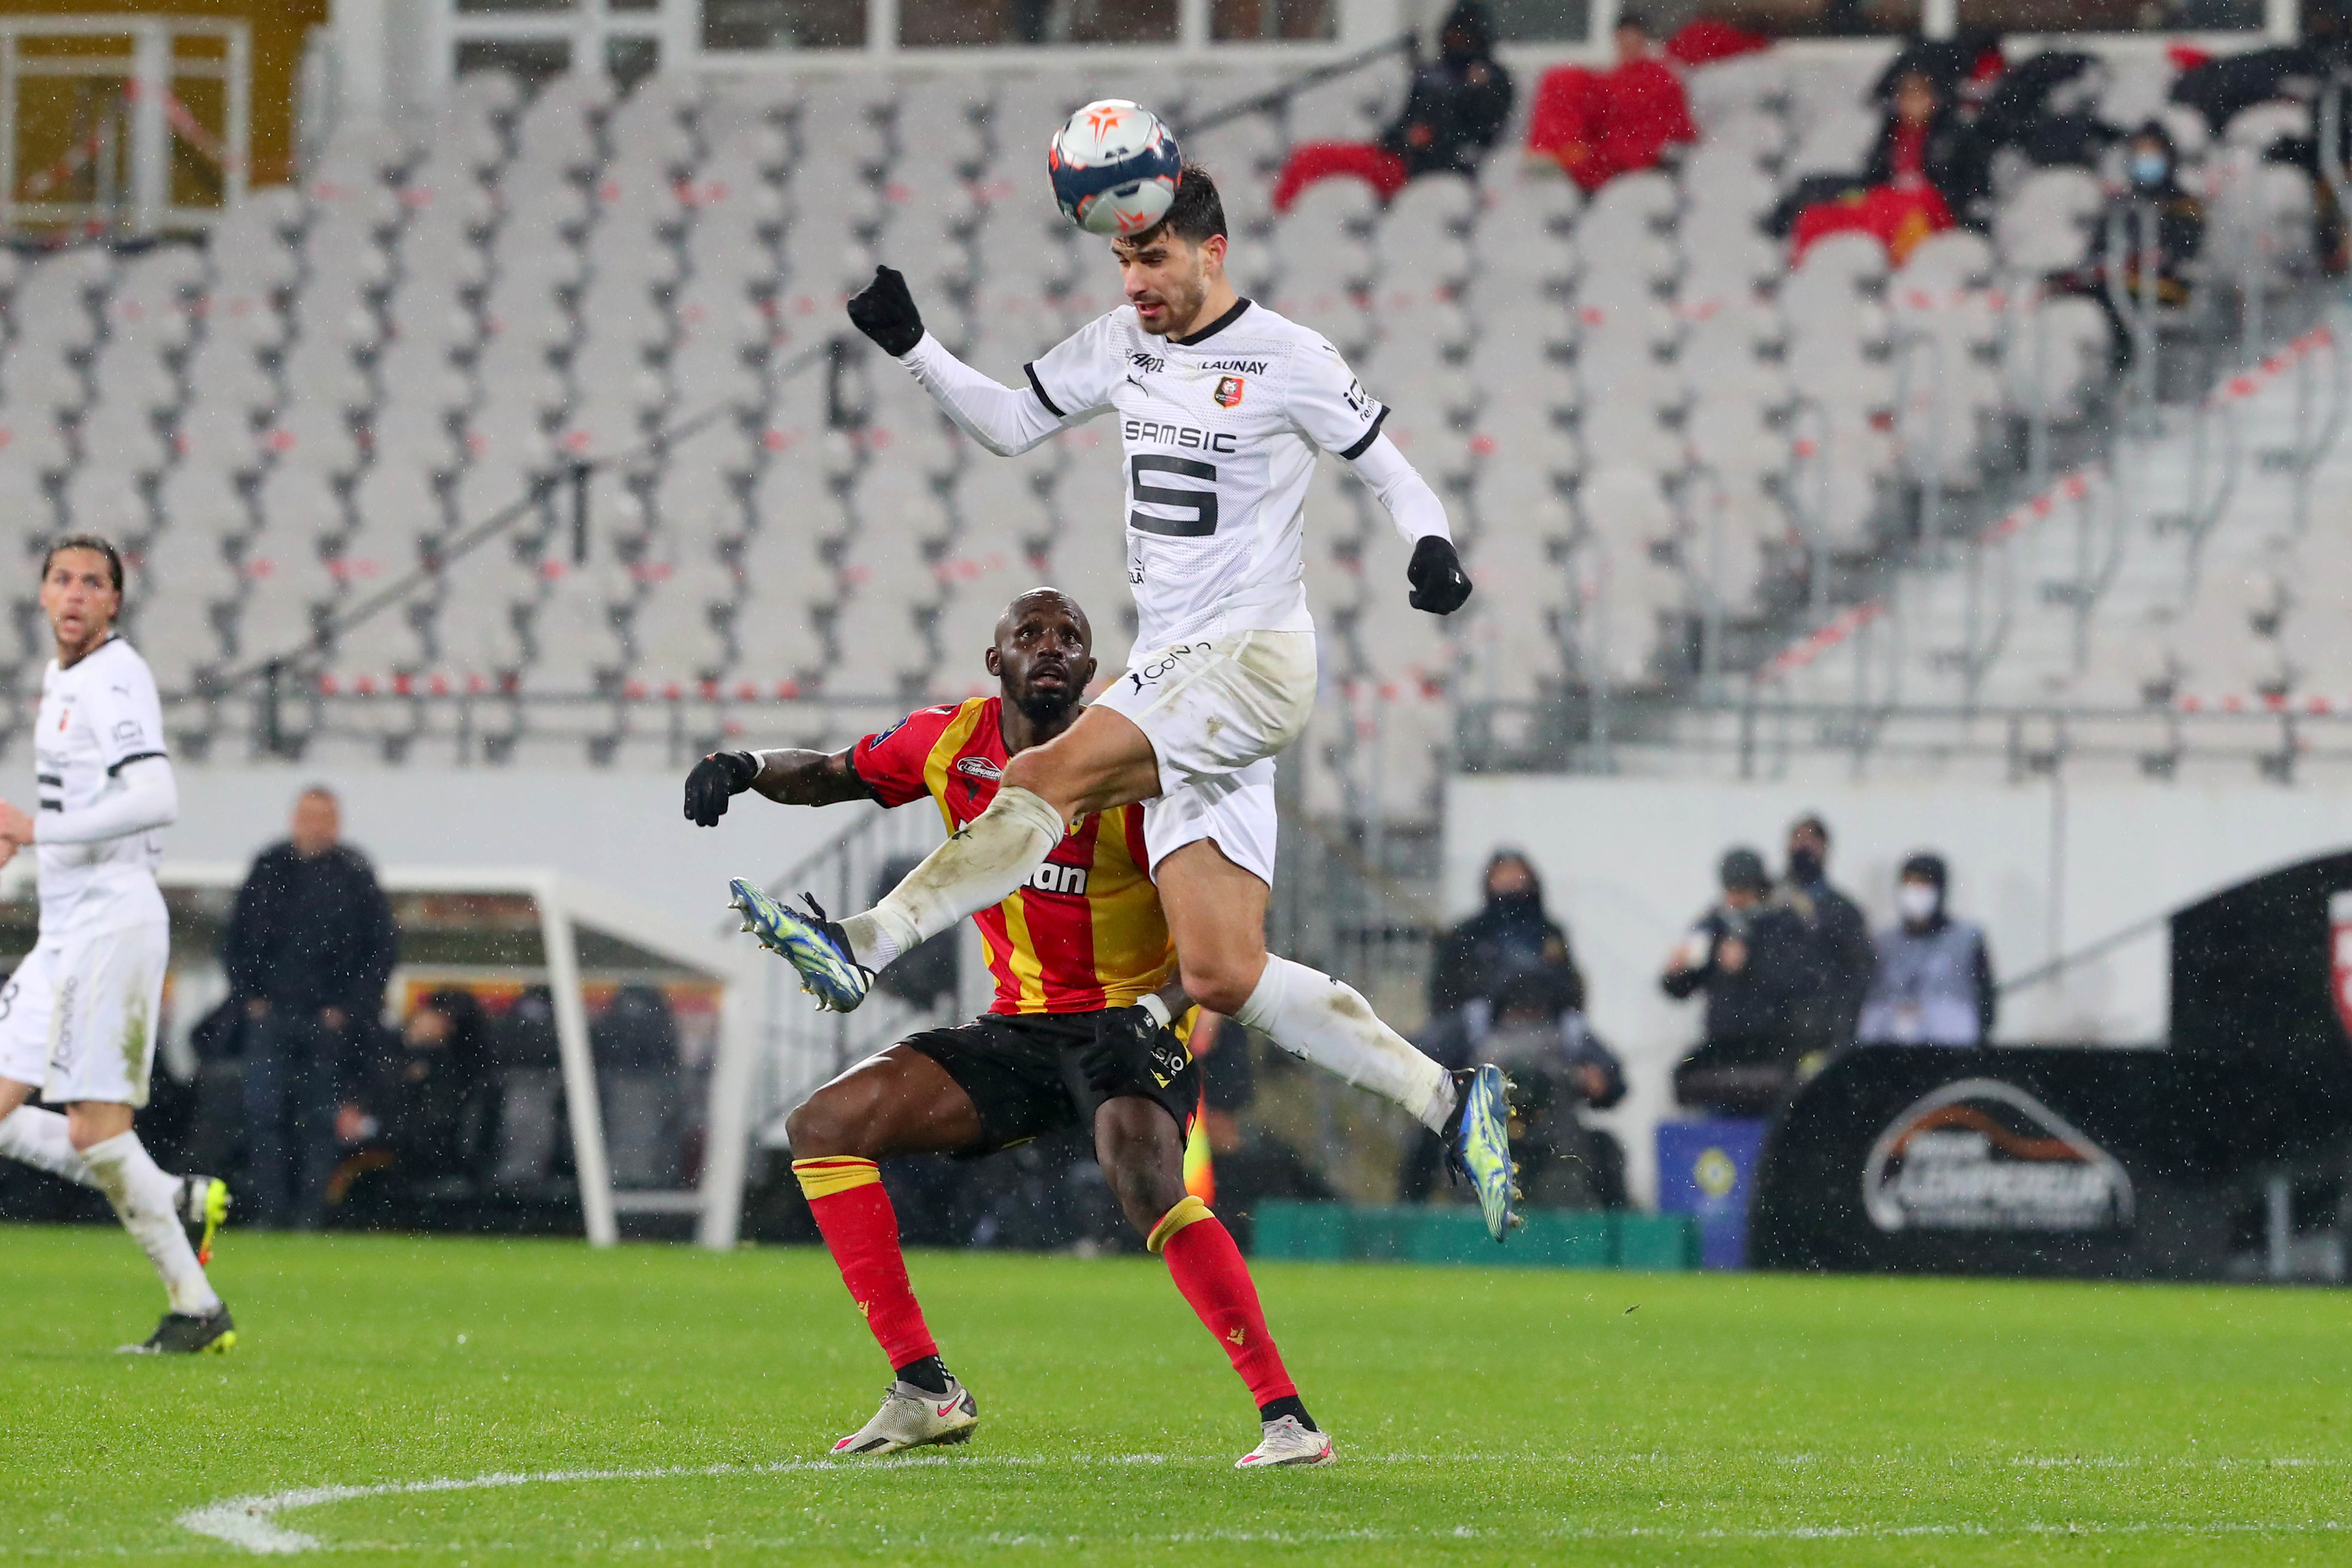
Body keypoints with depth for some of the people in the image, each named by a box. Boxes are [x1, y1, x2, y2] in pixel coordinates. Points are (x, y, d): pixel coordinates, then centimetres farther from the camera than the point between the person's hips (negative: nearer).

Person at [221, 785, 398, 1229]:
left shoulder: (356, 876, -1)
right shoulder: (269, 869, 6)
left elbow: (384, 947, 2)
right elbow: (235, 938, 15)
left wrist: (349, 1007, -4)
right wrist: (249, 995, 4)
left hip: (328, 1021, -2)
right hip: (271, 1014, 2)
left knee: (319, 1120, 1)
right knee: (263, 1110, -9)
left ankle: (311, 1214, 6)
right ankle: (269, 1211, -7)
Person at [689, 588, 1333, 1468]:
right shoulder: (952, 744, -1)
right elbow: (835, 776, 18)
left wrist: (1157, 1012, -33)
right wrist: (748, 768, -2)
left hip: (1127, 1026, -7)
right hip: (1022, 1029, 7)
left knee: (1144, 1181, -35)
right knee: (822, 1128, -4)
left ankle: (1286, 1417, -31)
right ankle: (926, 1391, -2)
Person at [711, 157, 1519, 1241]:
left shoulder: (1287, 360, -4)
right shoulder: (1120, 345, 13)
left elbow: (1392, 474, 2)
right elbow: (1009, 426, 22)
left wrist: (1431, 548, -18)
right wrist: (910, 347, 8)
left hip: (1256, 662, -7)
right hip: (1171, 681, 7)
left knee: (1050, 776, -26)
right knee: (1221, 976, -3)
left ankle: (865, 948, -29)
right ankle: (1447, 1102, 3)